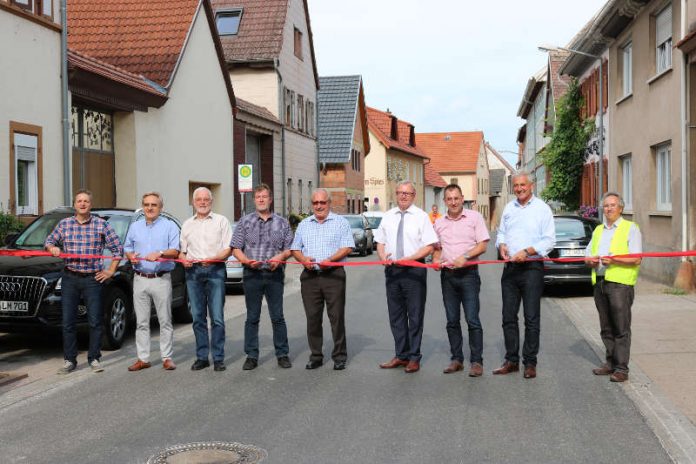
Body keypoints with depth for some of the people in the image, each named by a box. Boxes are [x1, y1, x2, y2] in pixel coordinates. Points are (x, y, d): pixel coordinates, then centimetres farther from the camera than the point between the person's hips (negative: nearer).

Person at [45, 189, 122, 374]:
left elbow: (117, 248, 5)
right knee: (68, 321, 2)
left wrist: (111, 271, 1)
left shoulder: (102, 225, 2)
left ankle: (94, 358, 12)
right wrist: (52, 248, -5)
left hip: (93, 278, -2)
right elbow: (48, 241, 18)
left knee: (95, 321, 1)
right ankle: (69, 360, 11)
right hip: (70, 278, 2)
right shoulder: (64, 224, 8)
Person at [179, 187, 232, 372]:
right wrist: (184, 259, -3)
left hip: (215, 270, -3)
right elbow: (182, 250, 20)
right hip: (193, 271, 4)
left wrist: (213, 258, -16)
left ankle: (218, 358, -4)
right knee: (198, 317, 4)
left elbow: (228, 249, 2)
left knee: (217, 317, -7)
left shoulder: (221, 221, 8)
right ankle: (202, 357, 11)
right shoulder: (187, 224, 19)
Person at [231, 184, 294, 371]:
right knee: (252, 318, 4)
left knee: (277, 317, 1)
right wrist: (247, 261, -12)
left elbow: (289, 248, 9)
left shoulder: (282, 222, 10)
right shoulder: (245, 221, 9)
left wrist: (280, 257, -11)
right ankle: (251, 356, 10)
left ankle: (282, 354, 10)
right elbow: (236, 248, 5)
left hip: (275, 274, 0)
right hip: (252, 274, 0)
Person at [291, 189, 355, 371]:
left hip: (334, 275, -3)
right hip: (310, 276, 4)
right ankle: (315, 356, 12)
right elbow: (295, 249, 16)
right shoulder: (304, 225, 16)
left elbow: (347, 248, -4)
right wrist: (303, 259, -5)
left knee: (337, 316, -3)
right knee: (312, 317, 4)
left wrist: (330, 260, -18)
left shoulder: (341, 222, 4)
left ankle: (339, 356, 4)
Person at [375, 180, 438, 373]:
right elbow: (380, 242, 16)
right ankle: (401, 355, 20)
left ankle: (414, 358, 10)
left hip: (414, 269, -5)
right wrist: (383, 256, -5)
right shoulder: (388, 216, 11)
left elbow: (429, 246, -6)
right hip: (392, 269, 5)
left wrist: (409, 258, -17)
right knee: (396, 315, 10)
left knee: (415, 316, 1)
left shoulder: (421, 216, -2)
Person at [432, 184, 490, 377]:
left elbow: (483, 245, -4)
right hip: (447, 274, 4)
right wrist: (436, 259, 0)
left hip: (468, 273, -4)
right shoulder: (439, 222, 13)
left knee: (472, 320, -7)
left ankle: (476, 361, -2)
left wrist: (465, 257, -17)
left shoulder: (474, 217, 1)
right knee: (452, 321, 8)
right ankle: (457, 359, 16)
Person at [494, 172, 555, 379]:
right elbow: (501, 232, 20)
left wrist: (527, 251, -18)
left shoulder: (542, 208, -3)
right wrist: (501, 245, -2)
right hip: (510, 268, 5)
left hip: (531, 268, -5)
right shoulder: (508, 208, 14)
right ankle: (511, 360, 15)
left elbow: (549, 240, -7)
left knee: (532, 318, -1)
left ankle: (530, 363, 5)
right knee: (508, 317, 7)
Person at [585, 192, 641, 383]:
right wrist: (590, 260, -1)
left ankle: (621, 368, -6)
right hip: (599, 283, 6)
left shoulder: (630, 228, 2)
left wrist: (613, 260, -19)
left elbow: (636, 259, -8)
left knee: (621, 328, -7)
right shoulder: (598, 230, 22)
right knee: (606, 328, 11)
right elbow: (587, 255, 23)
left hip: (620, 283, -6)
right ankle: (611, 363, 19)